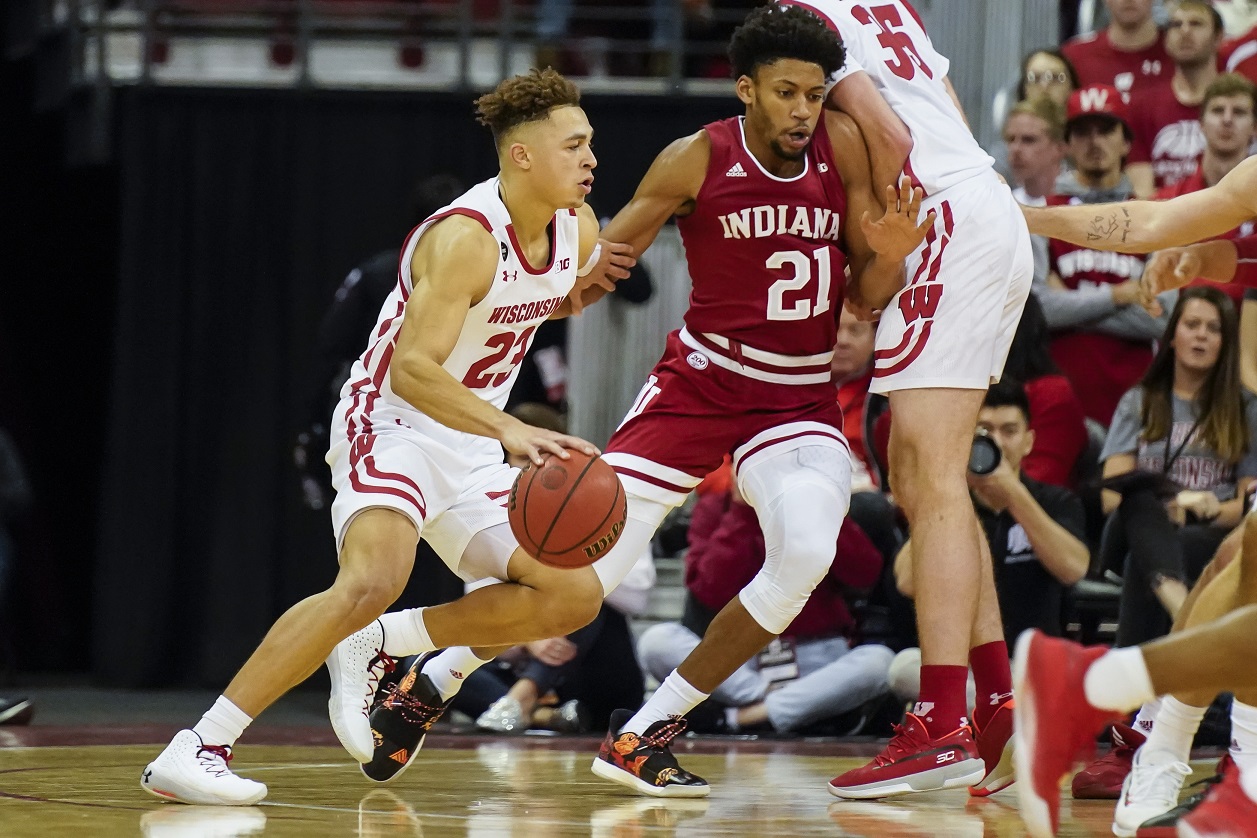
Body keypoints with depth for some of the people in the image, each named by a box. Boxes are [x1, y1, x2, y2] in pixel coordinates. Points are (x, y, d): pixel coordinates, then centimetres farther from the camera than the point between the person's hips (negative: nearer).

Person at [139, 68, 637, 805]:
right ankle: (195, 752, -32)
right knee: (374, 580, -33)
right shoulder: (467, 238, -23)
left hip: (471, 445, 8)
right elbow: (410, 369, -32)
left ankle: (380, 646, 8)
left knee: (575, 595, -1)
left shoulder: (578, 227, 2)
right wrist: (512, 431, -42)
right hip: (392, 423, -8)